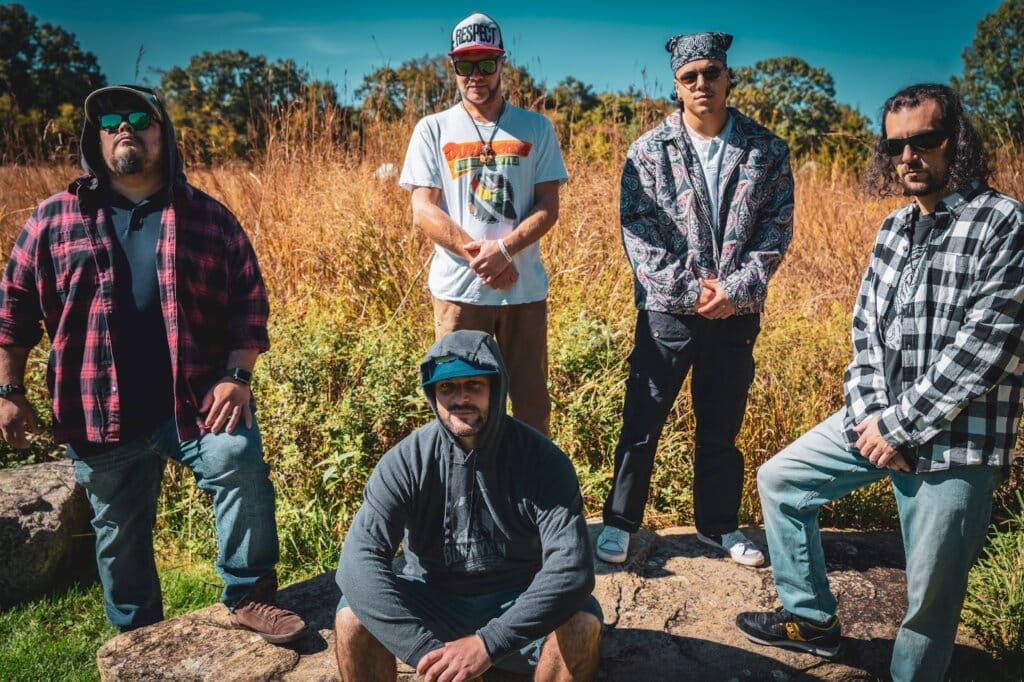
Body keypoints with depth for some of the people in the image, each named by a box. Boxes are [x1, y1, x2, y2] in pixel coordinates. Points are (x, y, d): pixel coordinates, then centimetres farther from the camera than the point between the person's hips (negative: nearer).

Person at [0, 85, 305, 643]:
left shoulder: (208, 217, 3)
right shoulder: (54, 218, 6)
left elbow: (249, 301, 2)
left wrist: (237, 376, -9)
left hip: (198, 398, -2)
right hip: (101, 412, 2)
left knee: (239, 463, -28)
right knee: (119, 533, 14)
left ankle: (249, 597, -8)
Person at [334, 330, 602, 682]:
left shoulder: (543, 460, -18)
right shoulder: (407, 460, -16)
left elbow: (572, 569, -27)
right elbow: (359, 557, -25)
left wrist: (488, 643, -37)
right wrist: (425, 649, -36)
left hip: (516, 604, 0)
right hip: (430, 602, 1)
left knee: (582, 624, -29)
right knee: (353, 617, -25)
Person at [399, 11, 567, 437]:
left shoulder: (536, 129, 7)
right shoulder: (433, 130, 5)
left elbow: (548, 207, 1)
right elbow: (424, 211, -3)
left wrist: (503, 249, -17)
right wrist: (479, 257, -15)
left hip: (525, 289, 1)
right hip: (458, 289, -1)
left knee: (532, 403, 8)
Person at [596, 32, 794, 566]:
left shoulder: (767, 150, 3)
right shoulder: (649, 151, -1)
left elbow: (776, 229, 1)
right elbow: (637, 234, -7)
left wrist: (736, 288, -13)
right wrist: (692, 289, -14)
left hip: (736, 313, 2)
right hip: (667, 310, -2)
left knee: (722, 427, 14)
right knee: (642, 422, 4)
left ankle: (718, 525, 31)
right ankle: (619, 522, 21)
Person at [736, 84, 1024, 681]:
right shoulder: (895, 228, 9)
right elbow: (866, 327, 8)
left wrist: (901, 426, -16)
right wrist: (870, 411, -6)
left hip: (954, 442, -7)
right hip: (878, 419, 7)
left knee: (931, 598, 2)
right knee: (780, 480, 15)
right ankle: (813, 620, 31)